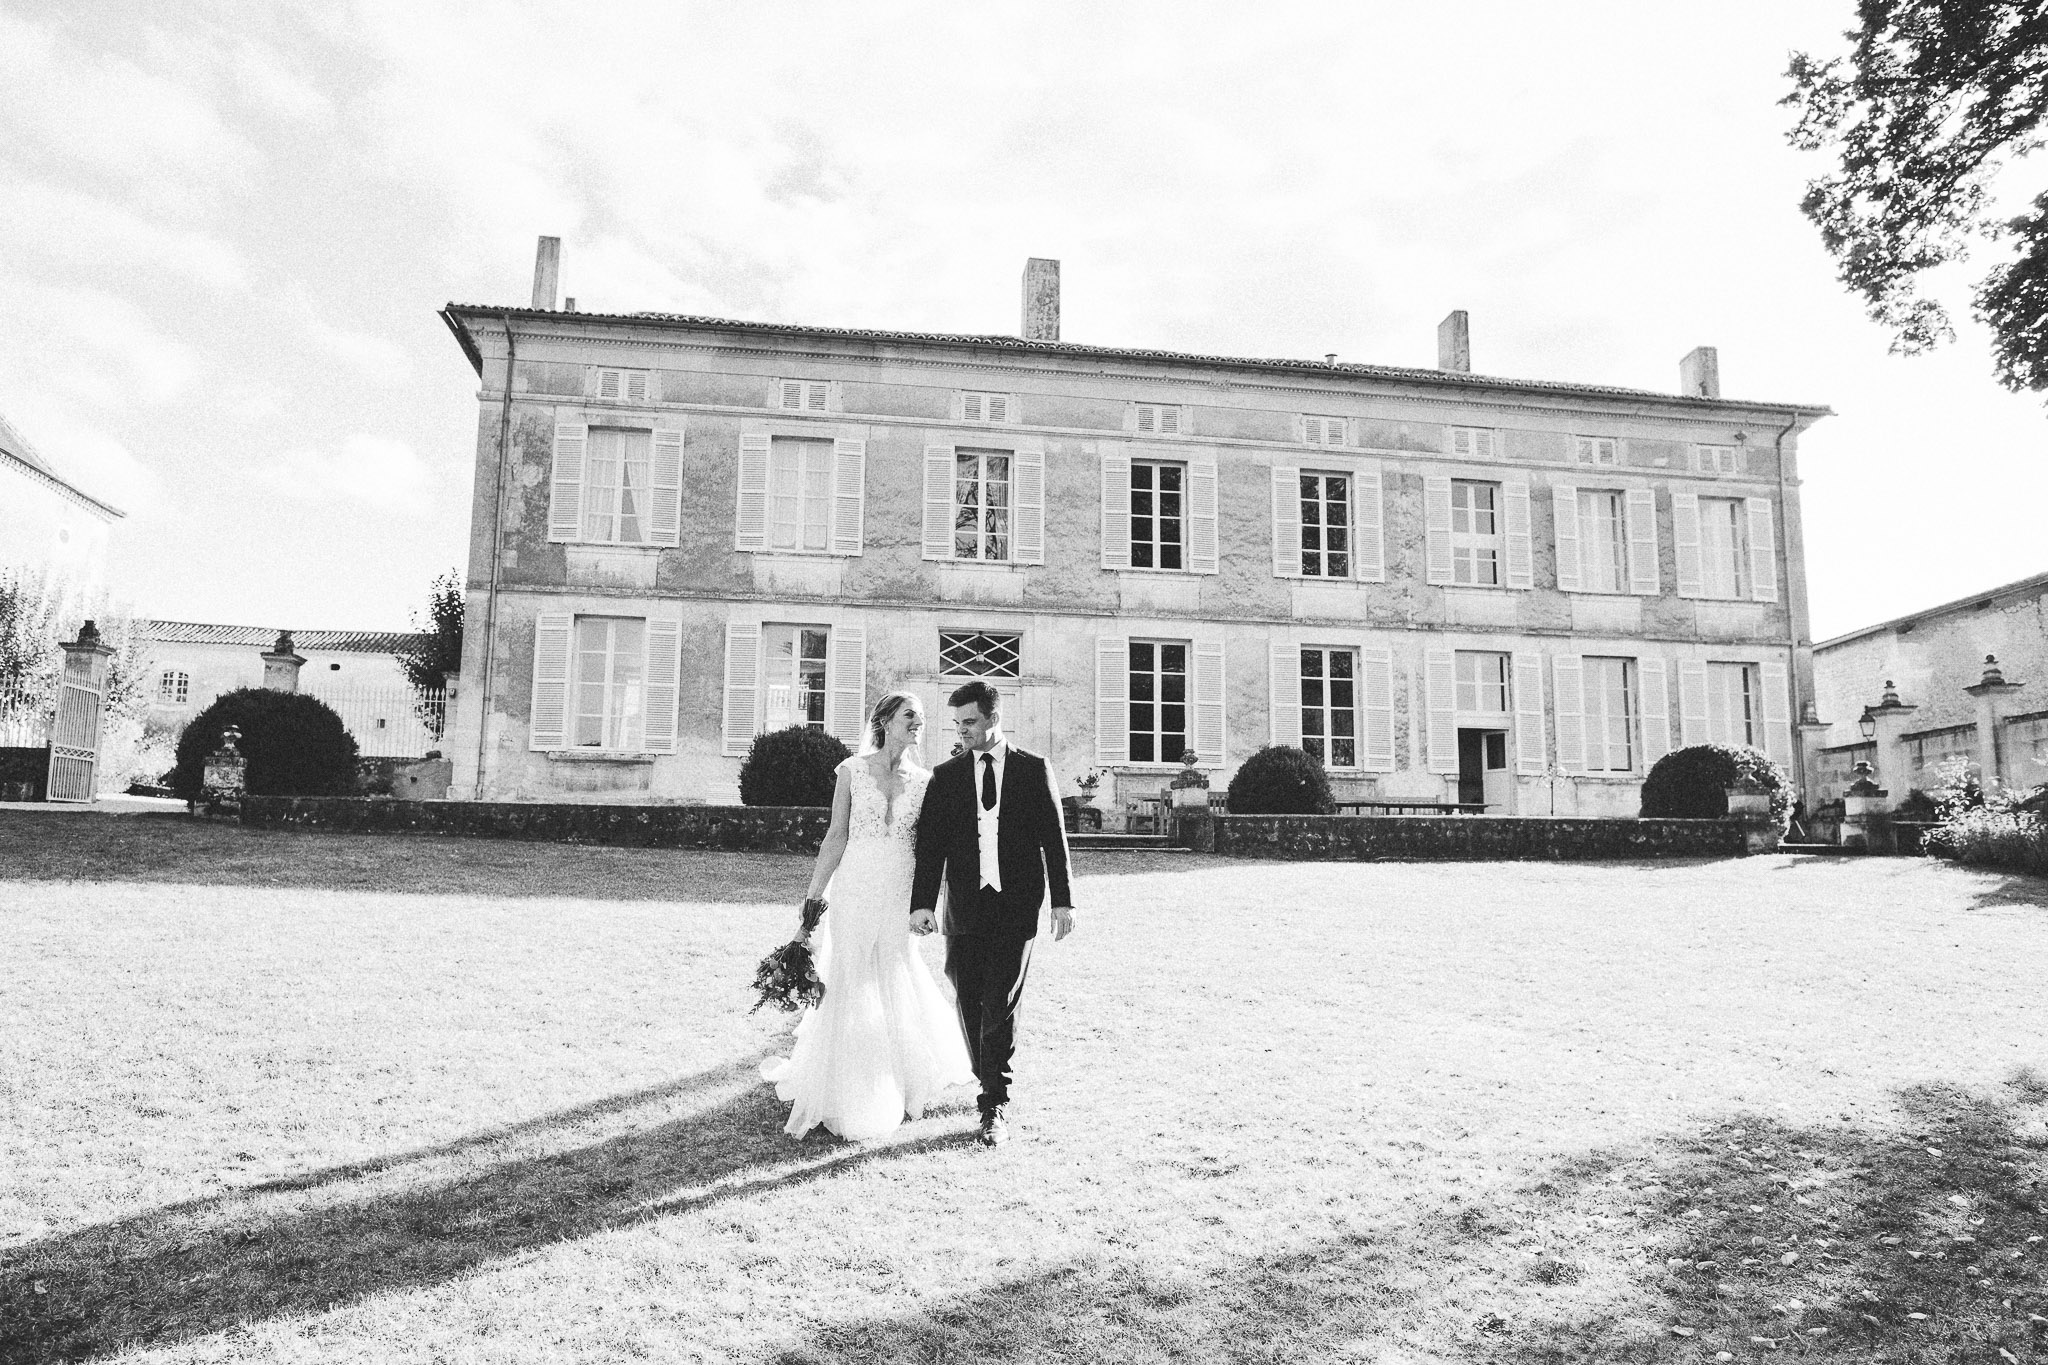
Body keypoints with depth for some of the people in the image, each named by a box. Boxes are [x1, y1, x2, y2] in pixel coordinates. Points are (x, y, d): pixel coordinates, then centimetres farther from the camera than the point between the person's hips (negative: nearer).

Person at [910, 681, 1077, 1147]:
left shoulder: (1034, 770, 4)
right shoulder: (945, 776, 7)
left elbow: (1054, 838, 5)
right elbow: (931, 843, 3)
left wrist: (1062, 900, 1)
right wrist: (922, 902, -8)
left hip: (1017, 905, -2)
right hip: (965, 907, 2)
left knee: (1000, 1004, -7)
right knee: (969, 1002, 5)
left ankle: (995, 1107, -2)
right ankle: (991, 1086, 24)